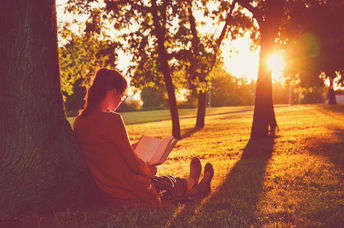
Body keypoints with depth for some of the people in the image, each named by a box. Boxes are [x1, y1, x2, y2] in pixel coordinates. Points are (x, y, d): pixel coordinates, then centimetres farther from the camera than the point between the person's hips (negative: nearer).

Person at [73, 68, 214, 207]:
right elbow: (134, 164, -19)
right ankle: (191, 186, 52)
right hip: (130, 195, -7)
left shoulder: (79, 121, 1)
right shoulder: (112, 120, -24)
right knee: (170, 182, 23)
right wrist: (148, 171, 3)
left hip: (106, 195, 7)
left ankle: (191, 184, 54)